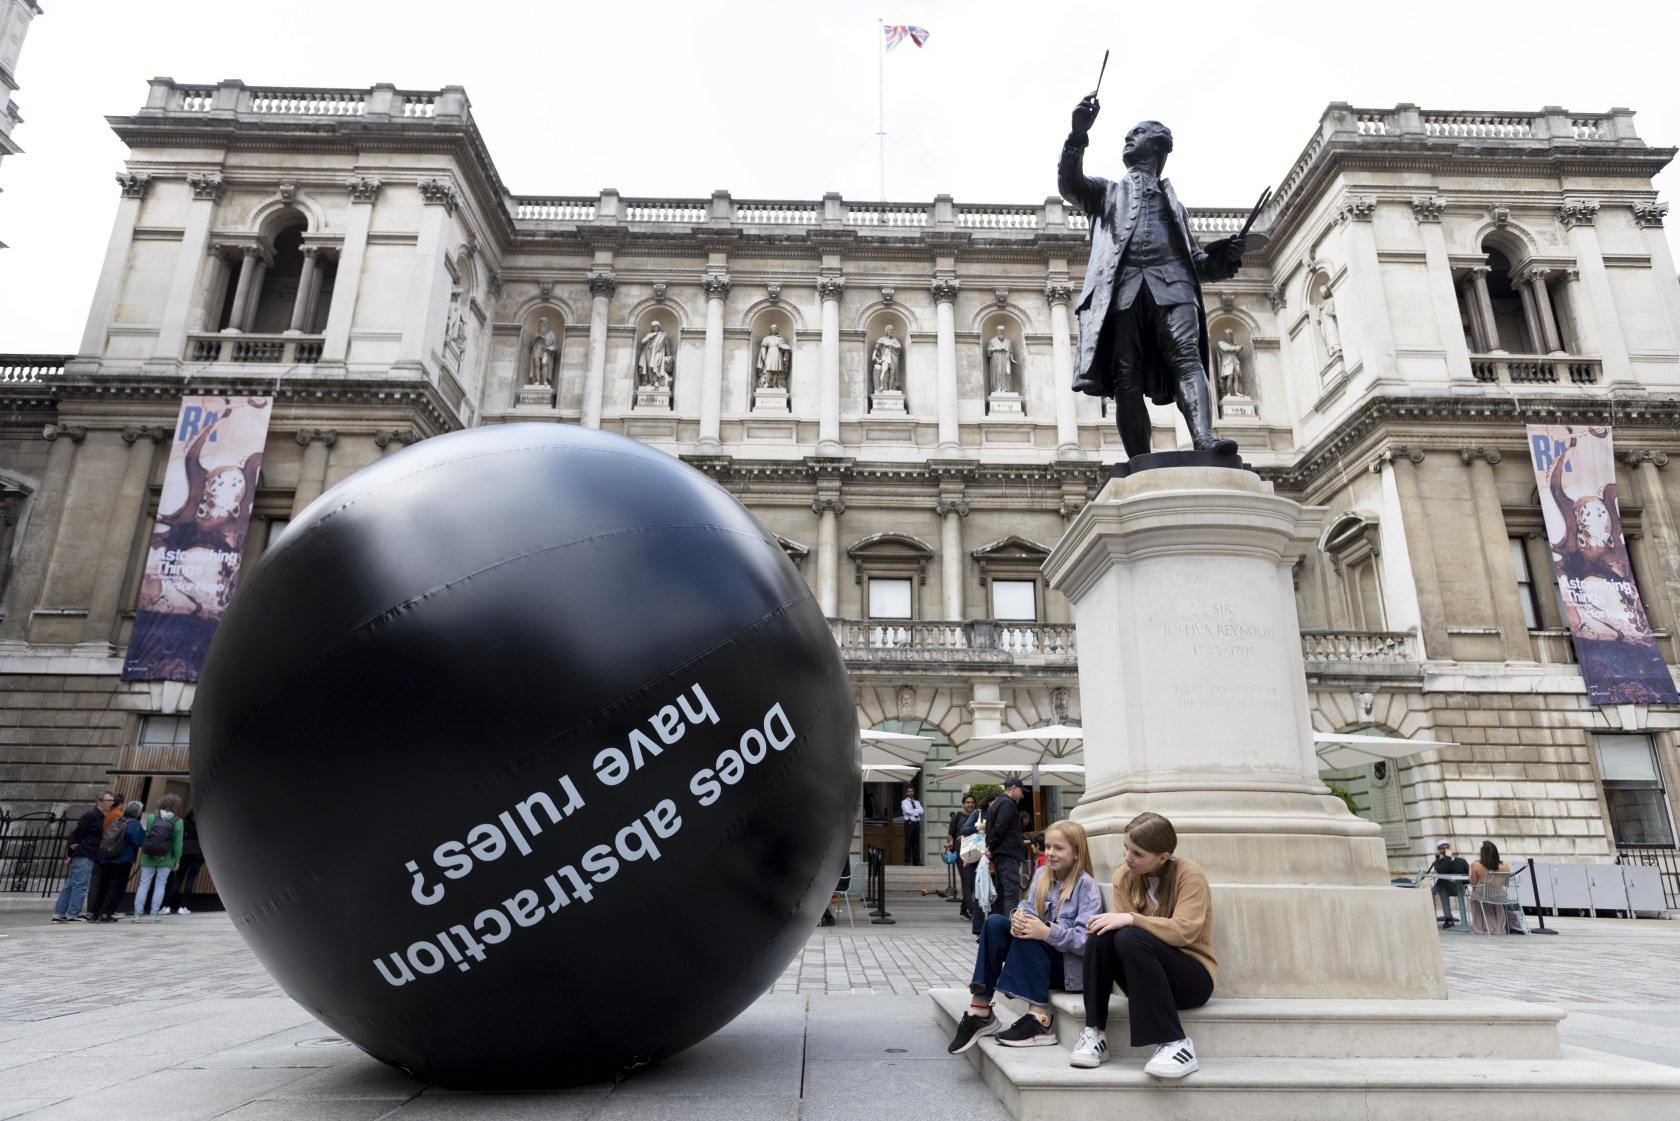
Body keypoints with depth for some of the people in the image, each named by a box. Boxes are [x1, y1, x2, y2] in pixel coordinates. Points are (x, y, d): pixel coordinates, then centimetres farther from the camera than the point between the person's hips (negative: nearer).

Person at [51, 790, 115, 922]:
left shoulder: (100, 817, 19)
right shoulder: (91, 816, -10)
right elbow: (76, 833, -14)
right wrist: (70, 854, -12)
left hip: (87, 857, 9)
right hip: (84, 856, -9)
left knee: (70, 886, 11)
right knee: (80, 886, -8)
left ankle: (58, 914, 16)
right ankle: (72, 915, -6)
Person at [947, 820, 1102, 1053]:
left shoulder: (1086, 885, -10)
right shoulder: (1042, 875, 8)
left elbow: (1085, 939, -20)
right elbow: (1028, 909, 0)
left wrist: (1047, 932, -34)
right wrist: (1017, 916, -25)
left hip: (1071, 964, -6)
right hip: (1037, 957, 6)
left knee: (1029, 937, -31)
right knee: (994, 922, -16)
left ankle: (1039, 1021, -29)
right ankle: (979, 1010, -18)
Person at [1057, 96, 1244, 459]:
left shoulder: (1173, 202, 34)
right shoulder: (1107, 192, 31)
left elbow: (1195, 259, 27)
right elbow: (1069, 184, 10)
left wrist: (1221, 257, 4)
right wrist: (1078, 135, -6)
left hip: (1171, 282, 1)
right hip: (1123, 286, -1)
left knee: (1186, 357, -22)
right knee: (1127, 379, -14)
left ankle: (1204, 438, -40)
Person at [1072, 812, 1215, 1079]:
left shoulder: (1188, 874, -14)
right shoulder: (1124, 875, 0)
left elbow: (1183, 931, -26)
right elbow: (1123, 923, -6)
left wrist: (1130, 919, -29)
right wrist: (1115, 921, -29)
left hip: (1192, 977, -5)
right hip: (1146, 978, 5)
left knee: (1130, 939, -33)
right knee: (1102, 935, -25)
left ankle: (1176, 1044, -28)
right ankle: (1095, 1033, -18)